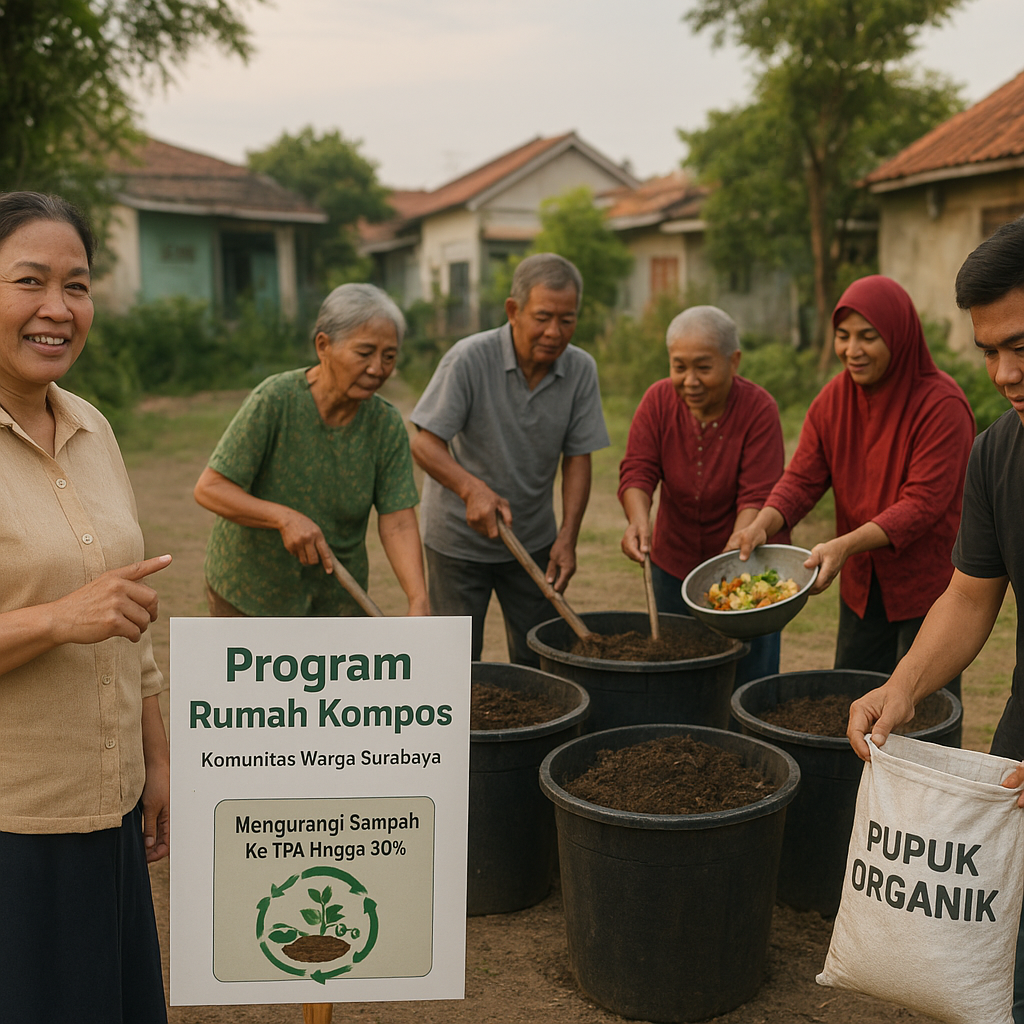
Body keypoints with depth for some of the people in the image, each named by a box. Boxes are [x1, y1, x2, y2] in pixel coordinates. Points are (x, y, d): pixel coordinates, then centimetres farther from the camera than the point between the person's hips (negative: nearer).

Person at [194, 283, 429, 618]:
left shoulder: (386, 425, -11)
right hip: (251, 589, -3)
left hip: (334, 597, 3)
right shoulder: (274, 400, -21)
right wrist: (285, 518, -34)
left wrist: (419, 600, -29)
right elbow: (209, 489, -20)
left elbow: (398, 524, -14)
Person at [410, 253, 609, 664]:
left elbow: (577, 458, -4)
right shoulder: (469, 359, -20)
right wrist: (472, 488, -35)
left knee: (540, 659, 11)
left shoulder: (581, 370, -8)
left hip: (533, 538, 3)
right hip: (460, 537, -3)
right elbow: (425, 444, -18)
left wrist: (568, 534, -15)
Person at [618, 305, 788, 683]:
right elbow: (637, 471, -14)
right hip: (675, 562, 4)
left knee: (750, 674, 1)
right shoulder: (658, 400, -7)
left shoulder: (759, 409, -18)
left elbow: (757, 498, -22)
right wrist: (639, 519, -34)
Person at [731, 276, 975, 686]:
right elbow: (801, 479, -3)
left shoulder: (941, 404, -18)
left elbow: (924, 503, -23)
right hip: (862, 584, 6)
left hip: (930, 586, -6)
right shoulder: (834, 399, 1)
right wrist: (762, 525, -24)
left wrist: (846, 545, -33)